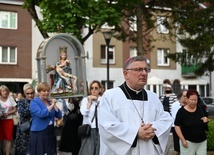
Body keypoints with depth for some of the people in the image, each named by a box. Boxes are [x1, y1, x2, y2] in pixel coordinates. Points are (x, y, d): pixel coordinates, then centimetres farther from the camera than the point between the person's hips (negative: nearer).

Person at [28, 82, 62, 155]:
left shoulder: (50, 101, 11)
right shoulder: (34, 102, -6)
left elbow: (59, 116, 5)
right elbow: (41, 114, -24)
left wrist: (54, 105, -6)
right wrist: (51, 105, -13)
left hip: (50, 132, 6)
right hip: (38, 133, -6)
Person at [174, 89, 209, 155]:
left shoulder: (201, 108, 2)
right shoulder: (181, 111, -10)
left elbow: (207, 119, 17)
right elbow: (177, 126, -9)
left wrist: (206, 119, -8)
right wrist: (183, 140, -13)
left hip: (202, 141, 4)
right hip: (188, 141, -4)